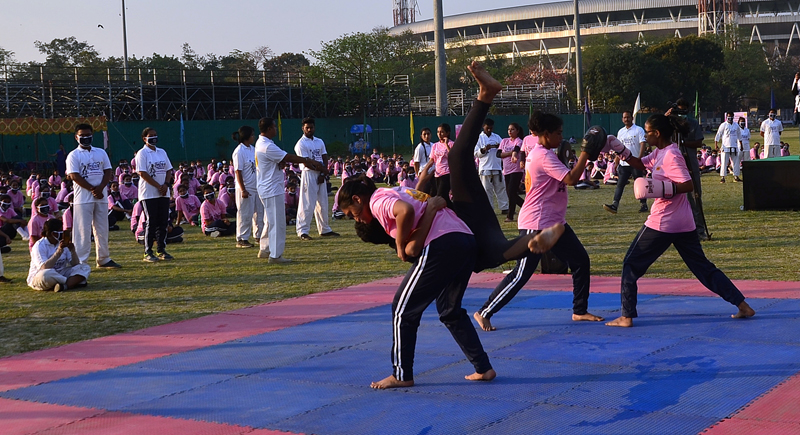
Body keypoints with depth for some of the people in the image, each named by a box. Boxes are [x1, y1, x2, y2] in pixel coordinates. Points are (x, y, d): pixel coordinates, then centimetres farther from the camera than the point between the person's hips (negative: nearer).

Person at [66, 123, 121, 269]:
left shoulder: (101, 153, 13)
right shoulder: (74, 155, -1)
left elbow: (108, 172, 7)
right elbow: (74, 176, -10)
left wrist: (100, 188, -11)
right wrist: (92, 189, -15)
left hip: (101, 197, 5)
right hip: (83, 198, -5)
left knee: (102, 229, 9)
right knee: (82, 230, -7)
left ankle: (103, 259, 17)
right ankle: (79, 261, -6)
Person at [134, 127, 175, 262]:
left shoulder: (162, 152, 14)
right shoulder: (142, 153, -6)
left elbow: (168, 170, 14)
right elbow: (143, 173, -13)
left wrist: (166, 184, -5)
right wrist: (158, 186, -16)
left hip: (164, 194, 6)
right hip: (149, 194, -6)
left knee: (163, 222, 5)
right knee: (152, 223, -6)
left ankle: (161, 250, 13)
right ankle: (148, 253, 0)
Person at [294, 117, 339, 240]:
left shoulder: (319, 142, 15)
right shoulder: (301, 144, -6)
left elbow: (325, 159, 9)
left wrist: (323, 174, -6)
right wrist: (323, 168, -10)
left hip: (321, 175, 7)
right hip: (309, 174, -7)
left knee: (323, 203, 11)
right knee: (307, 204, -9)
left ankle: (324, 230, 19)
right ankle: (302, 231, -7)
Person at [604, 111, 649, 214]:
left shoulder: (638, 130, -3)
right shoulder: (621, 132, 14)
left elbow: (643, 144, -11)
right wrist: (617, 163, 13)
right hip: (623, 163, 5)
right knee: (620, 184, -4)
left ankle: (643, 205, 12)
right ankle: (614, 205, -10)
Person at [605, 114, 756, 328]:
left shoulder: (670, 155, -15)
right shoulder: (660, 153, 11)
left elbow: (688, 185, -20)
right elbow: (639, 164, 19)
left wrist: (661, 189, -25)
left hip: (662, 223, -9)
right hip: (684, 223, 10)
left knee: (631, 264, 3)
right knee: (703, 266, 13)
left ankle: (626, 316, 2)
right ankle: (742, 305, 9)